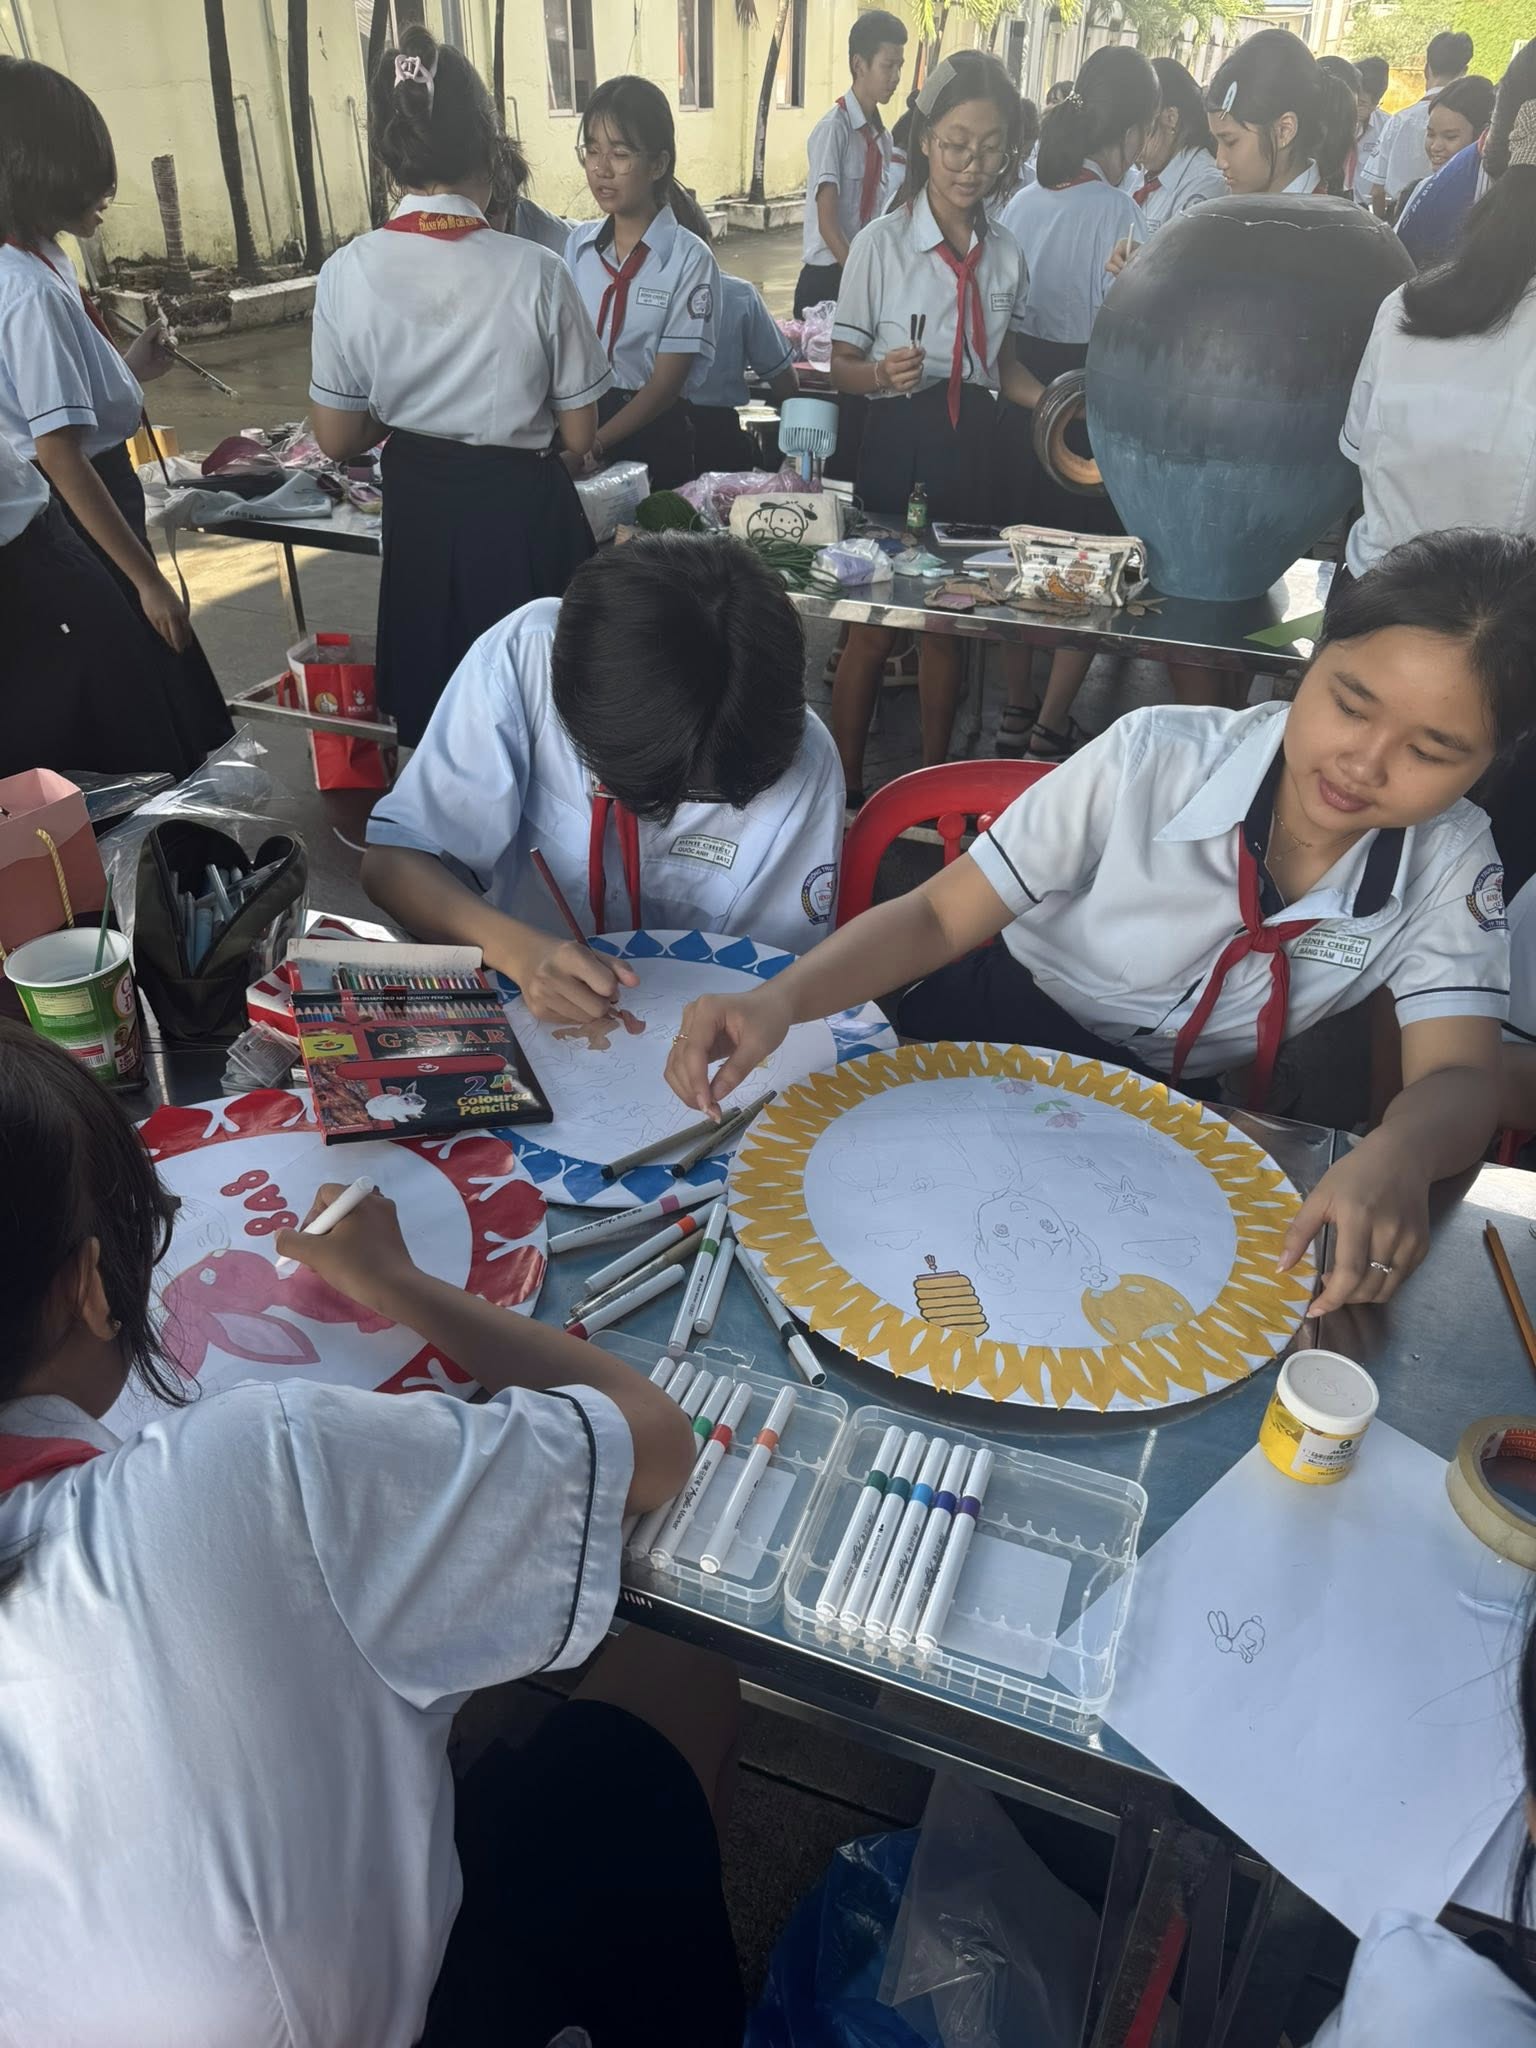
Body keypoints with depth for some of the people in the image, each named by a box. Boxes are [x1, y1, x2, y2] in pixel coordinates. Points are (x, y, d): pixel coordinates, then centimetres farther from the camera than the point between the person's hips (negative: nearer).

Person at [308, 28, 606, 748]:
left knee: (434, 712, 21)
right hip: (521, 509, -2)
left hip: (416, 509, 3)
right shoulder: (535, 271, -17)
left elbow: (338, 440, -3)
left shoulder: (347, 273, -11)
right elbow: (579, 437, -9)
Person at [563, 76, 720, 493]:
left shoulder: (688, 258, -9)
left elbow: (666, 382, -12)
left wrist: (593, 445, -22)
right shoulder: (578, 244, 6)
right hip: (578, 419, 4)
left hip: (652, 439, -4)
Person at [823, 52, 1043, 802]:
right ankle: (845, 786, 13)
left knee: (949, 621, 12)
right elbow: (842, 365, -4)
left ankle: (932, 779, 27)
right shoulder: (882, 243, -8)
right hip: (900, 441, -4)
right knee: (873, 626, -2)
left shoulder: (1005, 254, 5)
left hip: (973, 442, 4)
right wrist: (882, 375, -27)